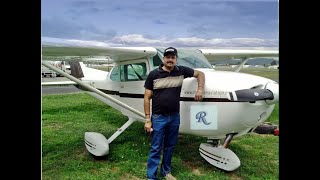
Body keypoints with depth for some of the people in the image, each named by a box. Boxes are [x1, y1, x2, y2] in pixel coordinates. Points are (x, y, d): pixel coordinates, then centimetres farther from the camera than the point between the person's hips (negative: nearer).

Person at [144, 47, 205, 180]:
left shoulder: (181, 71, 0)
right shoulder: (153, 74, -7)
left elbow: (200, 74, 15)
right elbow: (147, 98, -4)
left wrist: (200, 89, -1)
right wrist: (147, 120, -7)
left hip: (175, 117, 3)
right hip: (158, 118, -3)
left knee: (170, 147, 17)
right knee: (156, 149, 3)